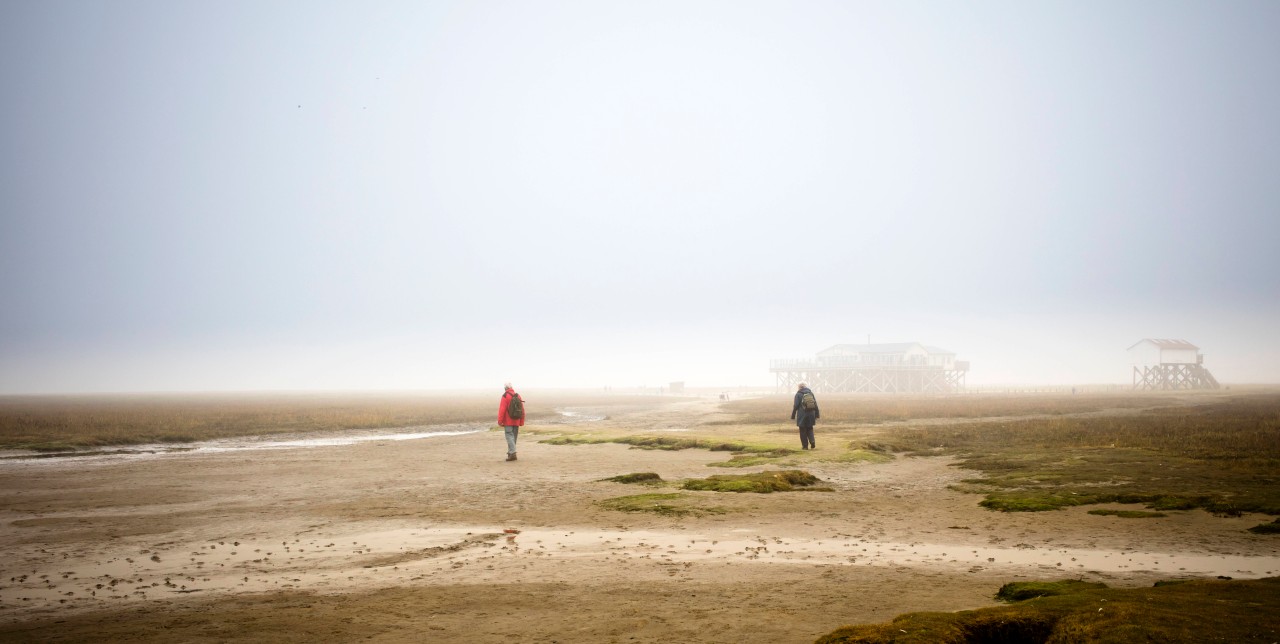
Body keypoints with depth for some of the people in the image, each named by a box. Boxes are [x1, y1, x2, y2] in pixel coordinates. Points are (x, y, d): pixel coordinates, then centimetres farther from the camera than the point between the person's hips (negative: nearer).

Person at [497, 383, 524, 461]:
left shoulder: (505, 396, -10)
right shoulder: (518, 396, 8)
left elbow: (502, 409, -15)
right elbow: (522, 410, 10)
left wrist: (500, 421, -12)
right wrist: (521, 422, 15)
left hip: (508, 421, -6)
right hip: (516, 421, 6)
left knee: (509, 436, -7)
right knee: (514, 436, 14)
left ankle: (513, 453, -19)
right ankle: (510, 452, 21)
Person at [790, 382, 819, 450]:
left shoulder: (798, 394, -4)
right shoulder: (811, 393, 9)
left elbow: (795, 406, -7)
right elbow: (815, 405, 9)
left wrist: (793, 415, -1)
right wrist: (817, 415, 14)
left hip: (802, 416, -4)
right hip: (811, 415, 4)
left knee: (803, 431, 5)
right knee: (810, 429, 15)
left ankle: (805, 446, 6)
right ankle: (812, 442, -5)